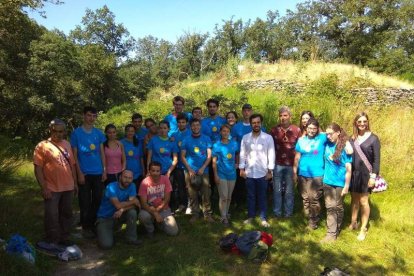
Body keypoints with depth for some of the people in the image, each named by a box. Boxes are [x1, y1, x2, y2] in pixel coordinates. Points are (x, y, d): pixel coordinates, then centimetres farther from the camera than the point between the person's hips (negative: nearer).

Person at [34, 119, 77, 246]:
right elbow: (38, 168, -11)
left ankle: (64, 238, 30)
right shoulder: (42, 146, -8)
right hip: (52, 189, -5)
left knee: (66, 214, 15)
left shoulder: (67, 144, 9)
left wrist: (75, 182, 11)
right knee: (52, 217, 2)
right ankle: (52, 243, 18)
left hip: (68, 187, 5)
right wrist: (43, 187, -15)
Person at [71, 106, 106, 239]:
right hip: (84, 173, -3)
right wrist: (79, 173, -10)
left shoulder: (99, 133, 6)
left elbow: (102, 153, 10)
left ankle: (94, 224, 26)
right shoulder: (76, 133, -4)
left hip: (98, 173, 4)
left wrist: (104, 171, 4)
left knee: (97, 200, 10)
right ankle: (86, 227, 18)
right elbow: (74, 155, -5)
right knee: (85, 202, 5)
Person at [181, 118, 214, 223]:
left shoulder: (206, 139, 5)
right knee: (192, 194, 4)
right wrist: (190, 170, -7)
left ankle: (207, 214, 10)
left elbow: (209, 155, 1)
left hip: (204, 170, 0)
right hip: (190, 171, 0)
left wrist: (202, 168, -10)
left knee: (206, 193, 0)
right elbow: (183, 156, 3)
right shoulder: (186, 140, 5)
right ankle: (195, 213, 17)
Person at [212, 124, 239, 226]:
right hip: (221, 174, -3)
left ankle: (226, 213, 33)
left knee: (229, 197, 14)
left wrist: (237, 165, 7)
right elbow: (214, 161, -6)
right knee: (223, 197, -1)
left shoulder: (234, 144, 1)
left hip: (232, 173, 3)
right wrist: (215, 175, -9)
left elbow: (237, 155, 17)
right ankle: (224, 217, 11)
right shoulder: (217, 145, -6)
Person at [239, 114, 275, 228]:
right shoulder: (245, 137, 1)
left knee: (262, 196, 9)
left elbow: (271, 155, -3)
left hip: (262, 172, -1)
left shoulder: (268, 137, -4)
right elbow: (242, 154, 4)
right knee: (250, 196, 13)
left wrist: (270, 170, -6)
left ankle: (263, 218, 20)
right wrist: (242, 168, 0)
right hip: (249, 172, 2)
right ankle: (250, 216, 26)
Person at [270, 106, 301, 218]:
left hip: (291, 165, 0)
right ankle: (277, 212, 22)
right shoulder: (274, 130, 0)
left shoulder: (297, 130, -1)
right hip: (277, 164, 0)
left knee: (289, 190, 11)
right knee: (277, 189, 9)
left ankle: (288, 212, 25)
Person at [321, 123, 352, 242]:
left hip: (340, 183, -4)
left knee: (338, 207, 8)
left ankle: (336, 229, 23)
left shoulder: (345, 147, -11)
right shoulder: (327, 145, 1)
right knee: (330, 207, 5)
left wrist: (347, 186, -12)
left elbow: (348, 168, -11)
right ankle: (331, 233, 13)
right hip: (327, 181, 4)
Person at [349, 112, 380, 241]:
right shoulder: (352, 138, 6)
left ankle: (363, 229, 15)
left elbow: (376, 159, -8)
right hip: (353, 173, 4)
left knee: (363, 201, 2)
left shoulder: (373, 138, -6)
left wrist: (373, 176, -13)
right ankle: (353, 223, 27)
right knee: (354, 199, 12)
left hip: (366, 174, -4)